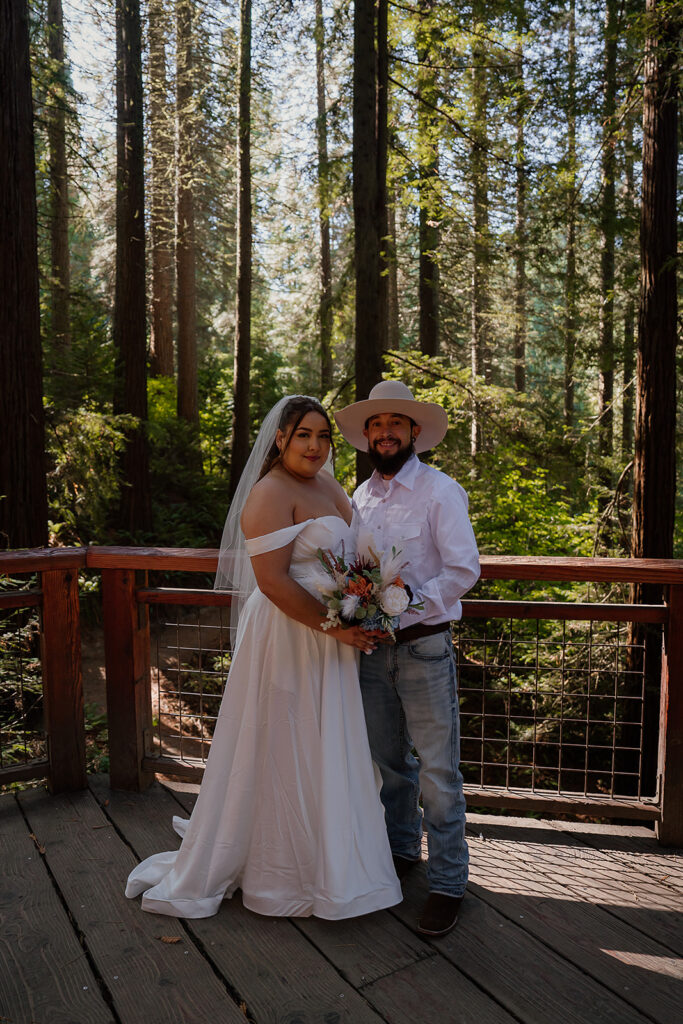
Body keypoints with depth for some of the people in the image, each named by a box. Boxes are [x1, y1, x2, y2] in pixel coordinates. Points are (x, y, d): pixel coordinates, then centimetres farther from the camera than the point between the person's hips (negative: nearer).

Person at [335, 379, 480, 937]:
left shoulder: (441, 490, -8)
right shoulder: (360, 496, 9)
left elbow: (464, 569, -14)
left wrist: (403, 610, -19)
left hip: (424, 647, -5)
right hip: (373, 648, 6)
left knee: (438, 770, 2)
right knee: (389, 761, 19)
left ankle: (448, 882, 18)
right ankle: (401, 850, 39)